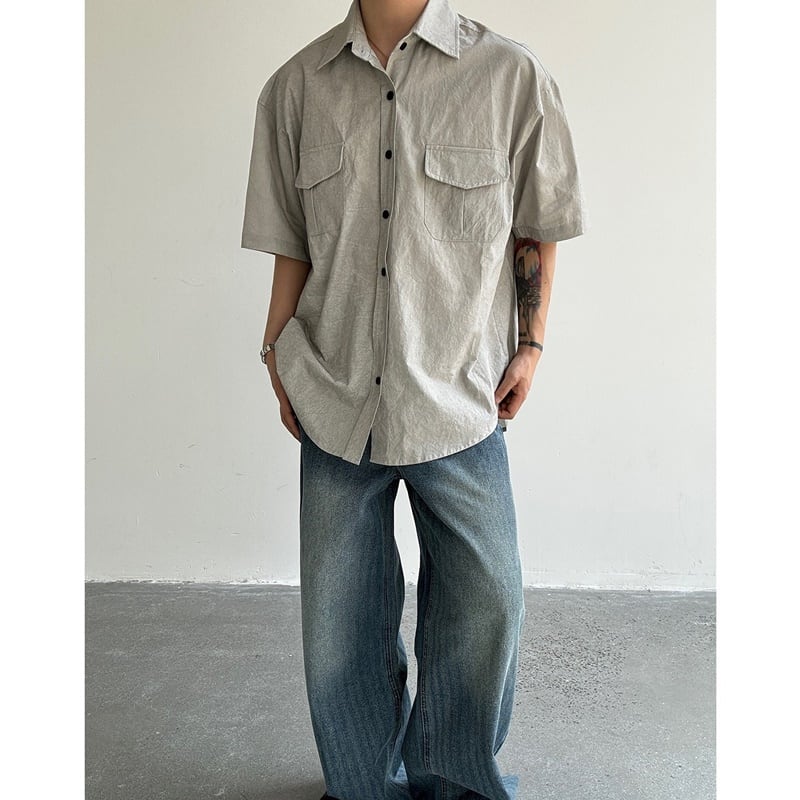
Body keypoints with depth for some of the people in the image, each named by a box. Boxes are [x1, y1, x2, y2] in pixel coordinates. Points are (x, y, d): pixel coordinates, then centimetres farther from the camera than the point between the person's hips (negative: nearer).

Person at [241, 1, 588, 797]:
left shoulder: (511, 76, -1)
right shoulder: (295, 86, 4)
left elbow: (536, 230, 7)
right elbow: (292, 246, 9)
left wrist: (530, 344, 3)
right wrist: (278, 357, 5)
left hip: (460, 401, -1)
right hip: (335, 403, 2)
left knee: (485, 604, 7)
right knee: (338, 617, 12)